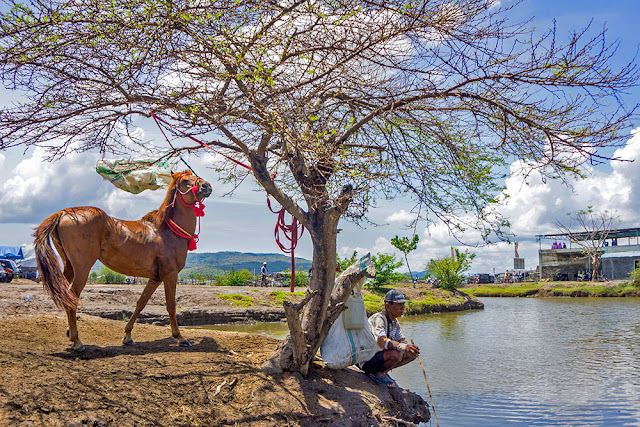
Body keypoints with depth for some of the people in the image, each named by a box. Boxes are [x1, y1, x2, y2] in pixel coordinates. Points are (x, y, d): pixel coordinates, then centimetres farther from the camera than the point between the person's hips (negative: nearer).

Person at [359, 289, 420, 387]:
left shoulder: (395, 322, 9)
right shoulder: (379, 318, -22)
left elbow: (401, 340, 7)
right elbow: (381, 341, -38)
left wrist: (410, 348, -16)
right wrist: (403, 347, -51)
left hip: (379, 354, 10)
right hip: (366, 361, -9)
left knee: (413, 354, 3)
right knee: (395, 354, -34)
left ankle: (383, 371, 4)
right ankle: (378, 374, -9)